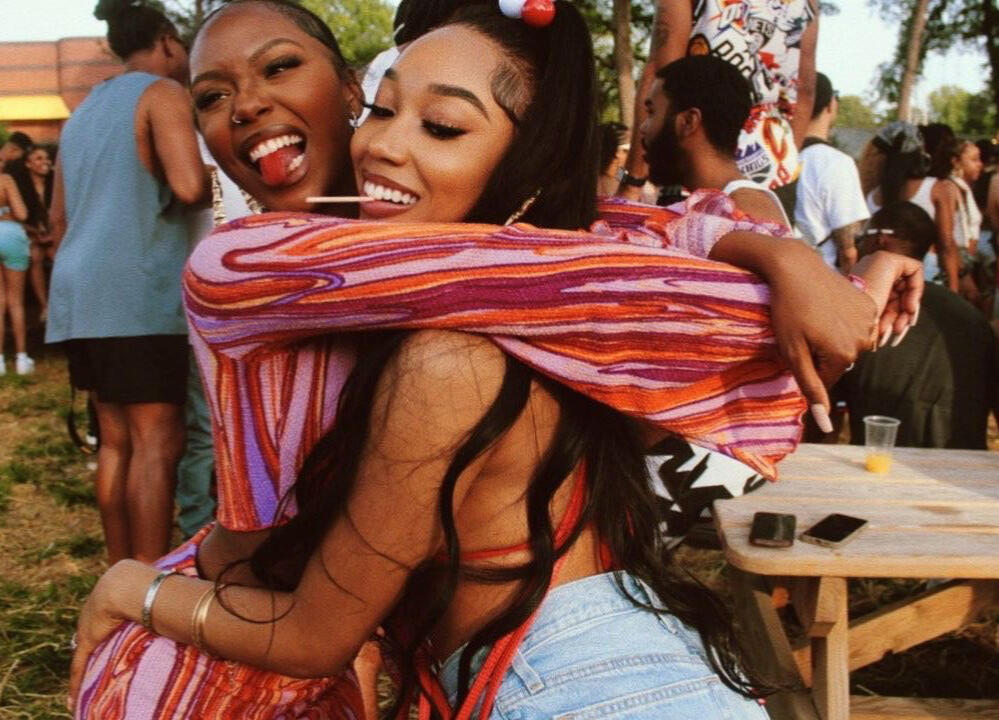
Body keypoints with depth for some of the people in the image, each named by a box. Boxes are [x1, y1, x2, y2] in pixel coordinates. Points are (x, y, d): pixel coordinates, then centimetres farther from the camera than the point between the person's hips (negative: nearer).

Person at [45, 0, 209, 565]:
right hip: (138, 291, -8)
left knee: (118, 440, 11)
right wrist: (220, 184, 1)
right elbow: (189, 185, -19)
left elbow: (60, 223, 27)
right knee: (158, 441, -9)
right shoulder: (162, 93, -2)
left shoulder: (85, 111, 24)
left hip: (82, 291, 9)